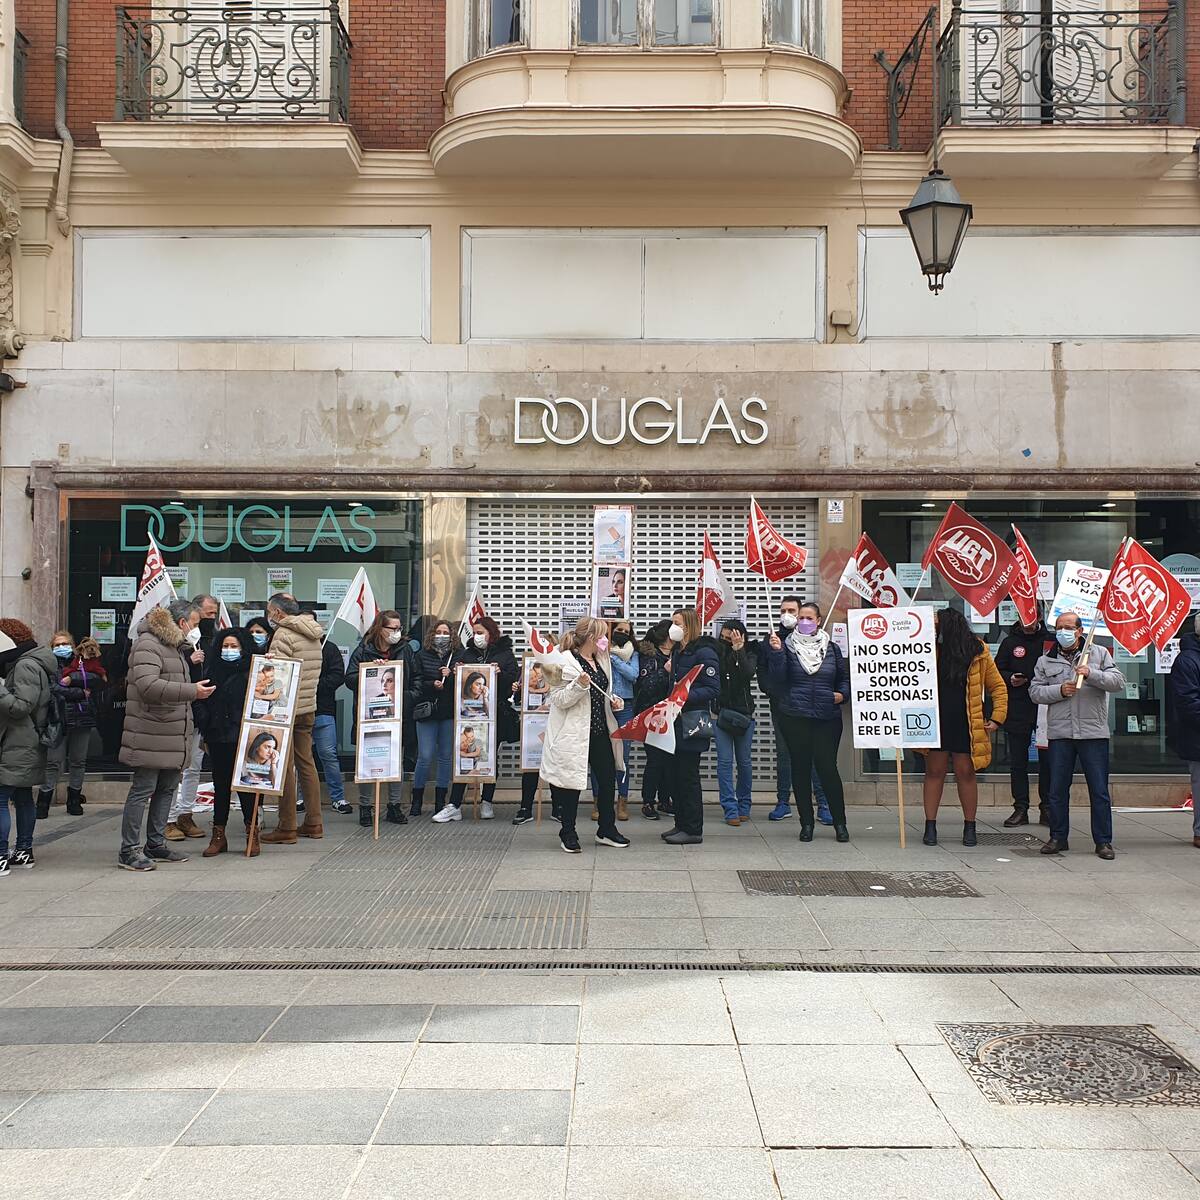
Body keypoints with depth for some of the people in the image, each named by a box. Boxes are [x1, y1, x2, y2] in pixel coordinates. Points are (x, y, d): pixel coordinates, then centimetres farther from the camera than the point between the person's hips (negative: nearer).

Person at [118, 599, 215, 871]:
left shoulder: (176, 646, 21)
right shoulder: (148, 644, -12)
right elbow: (148, 685, -26)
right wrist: (192, 691, -24)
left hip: (173, 736, 10)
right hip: (151, 737, -10)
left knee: (167, 789, 13)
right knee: (142, 790, -6)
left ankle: (156, 845, 23)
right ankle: (129, 852, -1)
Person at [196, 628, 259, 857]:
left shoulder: (250, 673, -1)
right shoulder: (213, 672, 10)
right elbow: (203, 703, 10)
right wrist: (204, 732, 6)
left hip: (241, 737, -4)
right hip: (217, 738, 4)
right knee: (220, 785, 9)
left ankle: (252, 834, 9)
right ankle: (218, 835, 15)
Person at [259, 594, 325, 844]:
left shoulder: (284, 634, -13)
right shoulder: (313, 634, 13)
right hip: (309, 707, 8)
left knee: (285, 767, -3)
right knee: (306, 763, 12)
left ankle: (286, 828, 1)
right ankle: (313, 823, 16)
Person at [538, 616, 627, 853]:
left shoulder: (601, 660, 12)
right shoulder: (568, 662, -13)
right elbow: (559, 700, -15)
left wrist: (614, 700, 6)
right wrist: (579, 685, -29)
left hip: (600, 731, 8)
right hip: (575, 734, -8)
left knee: (608, 779, 10)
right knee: (572, 783, 1)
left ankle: (606, 829, 24)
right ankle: (568, 833, 15)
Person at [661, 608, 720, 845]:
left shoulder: (704, 652, -12)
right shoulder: (677, 652, 14)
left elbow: (713, 689, -18)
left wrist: (685, 696, -26)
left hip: (692, 724, -8)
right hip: (675, 721, 8)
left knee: (688, 776, -3)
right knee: (676, 774, 11)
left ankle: (693, 830, 5)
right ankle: (681, 824, 21)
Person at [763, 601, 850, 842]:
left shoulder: (831, 648, 9)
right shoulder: (787, 646, 4)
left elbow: (844, 677, 18)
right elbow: (777, 678, -6)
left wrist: (842, 694, 0)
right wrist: (776, 652, -16)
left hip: (827, 716, 0)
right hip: (794, 717, 0)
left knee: (827, 767, -4)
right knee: (800, 768, 4)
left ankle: (839, 822, 8)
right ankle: (806, 822, 15)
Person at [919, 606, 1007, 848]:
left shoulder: (977, 653, -2)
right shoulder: (931, 650, 4)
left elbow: (998, 687, 4)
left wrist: (997, 718, -3)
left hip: (966, 725, -2)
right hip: (936, 722, 2)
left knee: (966, 773, 5)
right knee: (934, 772, 6)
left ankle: (970, 826, 17)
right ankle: (930, 826, 13)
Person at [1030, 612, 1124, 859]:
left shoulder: (1099, 654, 7)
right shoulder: (1046, 661, 12)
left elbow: (1118, 682, -3)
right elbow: (1035, 692, 5)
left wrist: (1091, 674, -18)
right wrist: (1060, 691, -11)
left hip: (1093, 732, -2)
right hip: (1059, 734, 2)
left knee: (1099, 790, 0)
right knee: (1057, 790, 6)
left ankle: (1103, 841, 9)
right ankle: (1058, 837, 18)